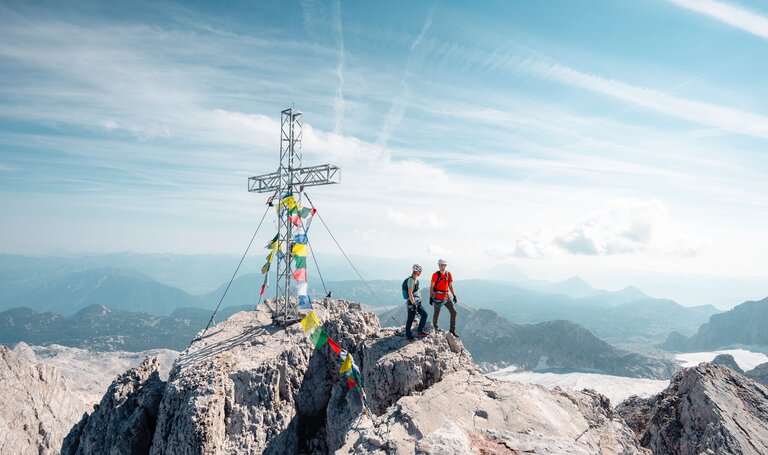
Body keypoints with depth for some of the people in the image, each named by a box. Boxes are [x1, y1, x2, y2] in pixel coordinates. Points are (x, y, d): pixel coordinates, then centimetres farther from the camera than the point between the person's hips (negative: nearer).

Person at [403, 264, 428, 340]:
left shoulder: (416, 279, 10)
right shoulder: (411, 280, -19)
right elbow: (410, 293, -23)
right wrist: (413, 304, -24)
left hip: (417, 302, 10)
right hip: (412, 303, -10)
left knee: (424, 315, 8)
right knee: (410, 319, 0)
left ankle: (420, 332, 13)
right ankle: (408, 335, 11)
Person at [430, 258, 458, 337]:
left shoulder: (449, 274, 6)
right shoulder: (435, 275, -8)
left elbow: (450, 286, 12)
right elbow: (431, 287, -6)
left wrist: (454, 296, 6)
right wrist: (430, 297, -10)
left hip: (446, 297, 5)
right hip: (437, 297, -5)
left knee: (454, 312, 0)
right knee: (436, 314, 4)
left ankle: (452, 330, 8)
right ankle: (435, 327, 27)